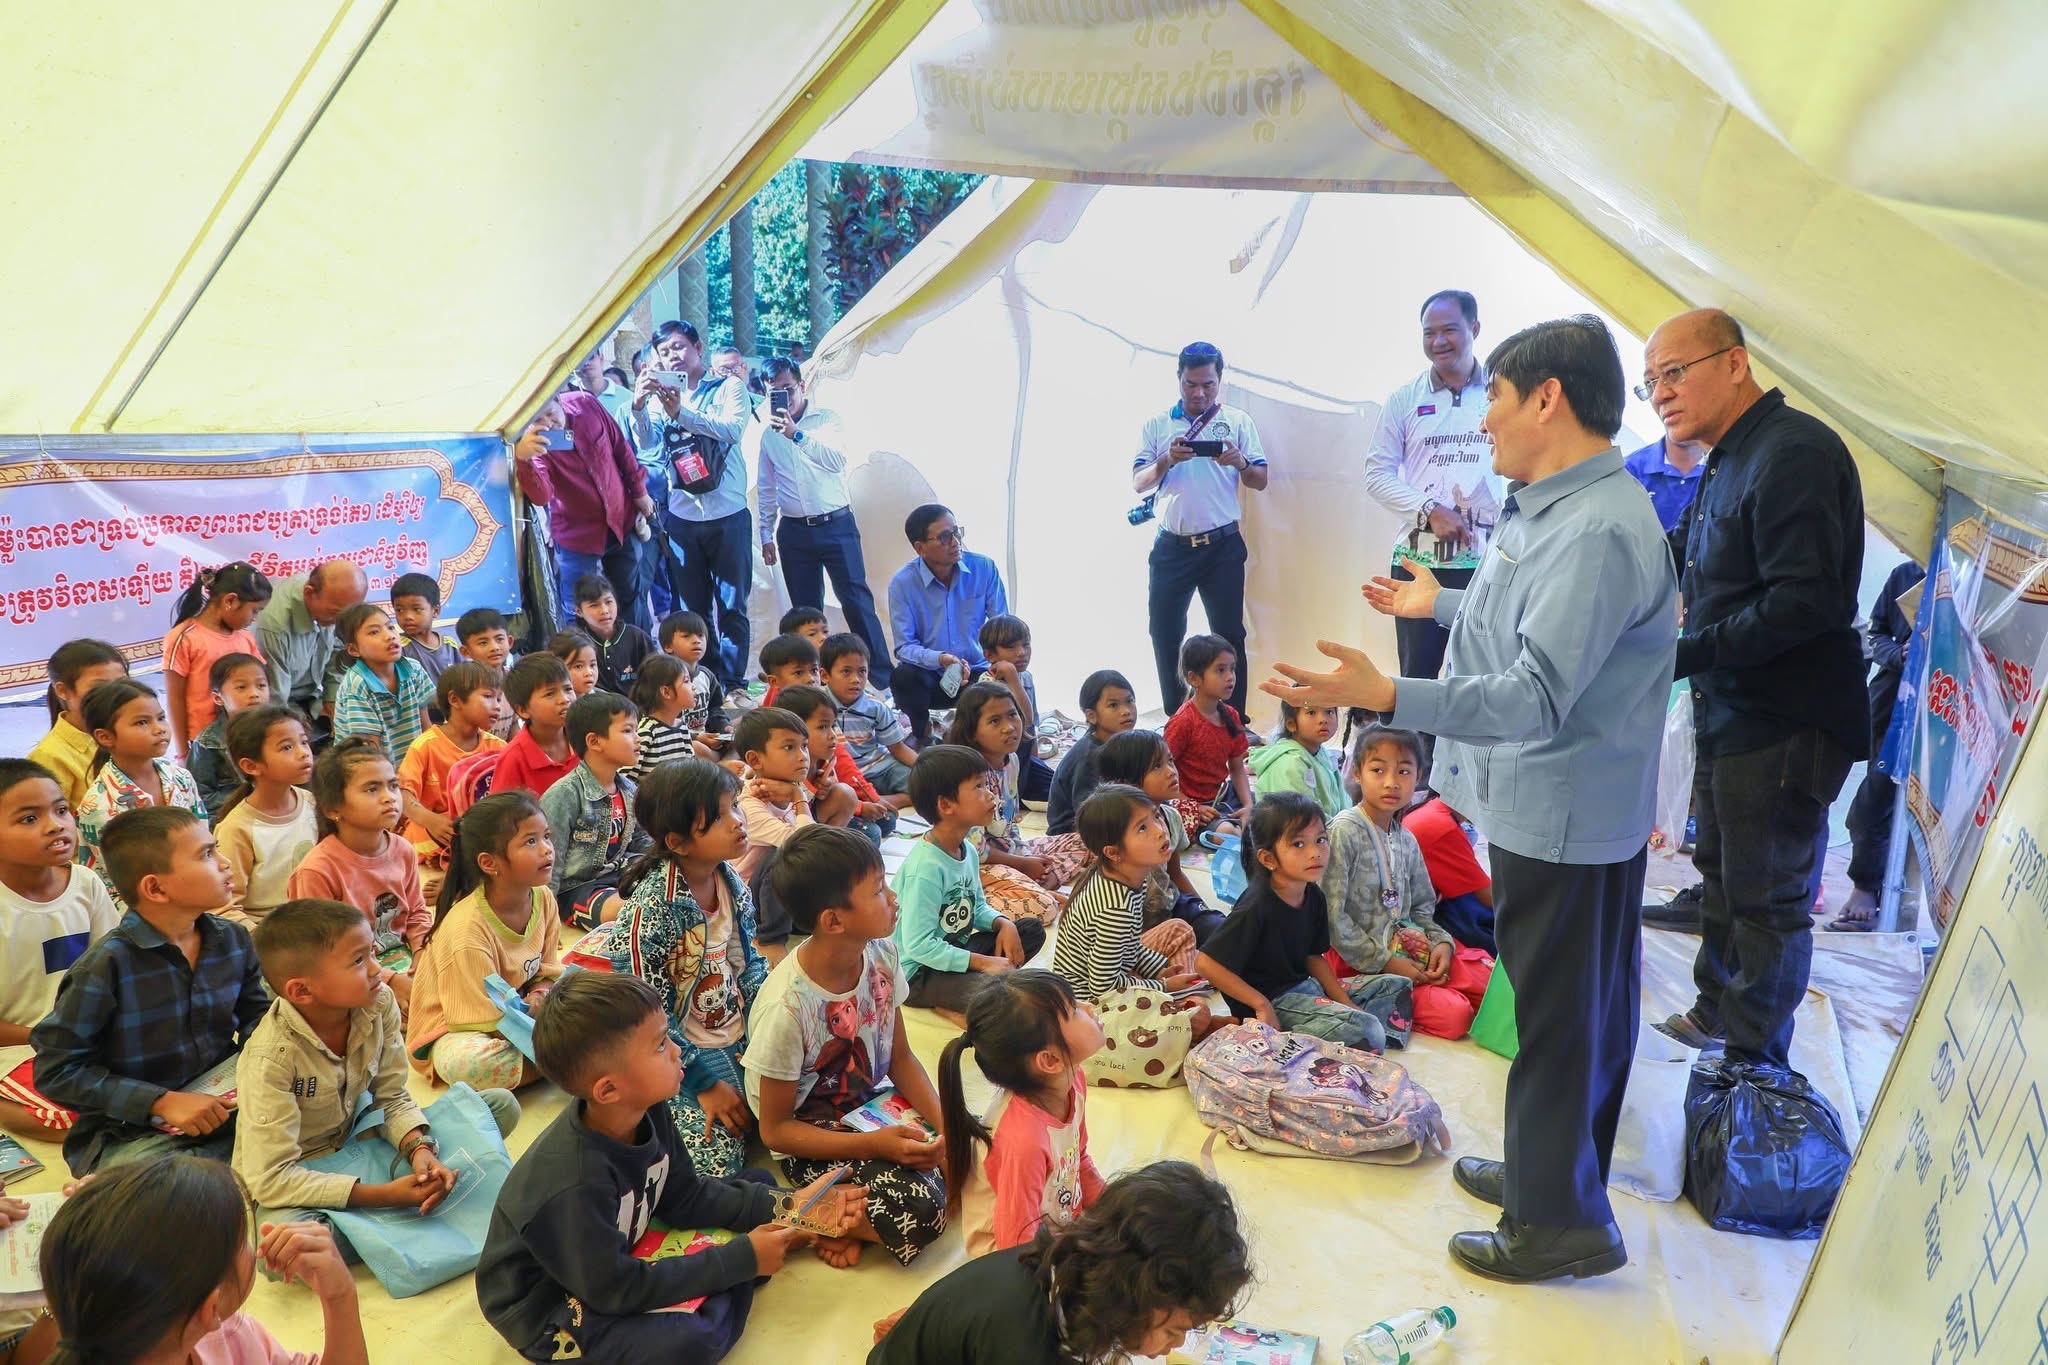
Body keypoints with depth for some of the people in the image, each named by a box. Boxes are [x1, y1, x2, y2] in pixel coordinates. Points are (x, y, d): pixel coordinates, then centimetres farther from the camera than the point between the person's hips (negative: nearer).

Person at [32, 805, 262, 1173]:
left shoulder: (234, 941, 1)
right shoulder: (108, 965, -17)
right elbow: (56, 1069, -12)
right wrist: (162, 1101, -18)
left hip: (223, 1111, 6)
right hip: (128, 1135, -5)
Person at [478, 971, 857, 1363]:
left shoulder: (647, 1111, -12)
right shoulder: (574, 1187, -36)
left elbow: (686, 1197, 0)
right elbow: (618, 1290, -27)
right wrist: (740, 1259, -23)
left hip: (618, 1253, 8)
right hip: (547, 1311, -8)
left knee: (757, 1183, 7)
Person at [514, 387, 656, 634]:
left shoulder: (586, 404, -14)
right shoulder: (531, 442, -23)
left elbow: (621, 448, 2)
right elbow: (541, 496, -39)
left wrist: (639, 492, 7)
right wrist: (523, 459, -57)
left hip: (622, 520, 4)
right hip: (577, 536, -3)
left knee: (631, 600, 19)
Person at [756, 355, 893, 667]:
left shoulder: (826, 419, 1)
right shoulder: (768, 433, 11)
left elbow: (838, 461, -16)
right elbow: (766, 488, 17)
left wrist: (797, 434, -23)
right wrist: (766, 534, 14)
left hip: (836, 525, -3)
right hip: (793, 531, 4)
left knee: (856, 601, -8)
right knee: (806, 609, 7)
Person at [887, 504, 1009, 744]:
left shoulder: (984, 568, -5)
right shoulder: (903, 583, -10)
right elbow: (904, 647, -11)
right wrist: (940, 659, -32)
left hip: (977, 673, 1)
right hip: (931, 677, -1)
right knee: (903, 676, -33)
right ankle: (921, 737, -3)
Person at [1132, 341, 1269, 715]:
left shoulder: (1237, 421, 5)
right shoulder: (1157, 425, 8)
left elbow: (1261, 481, 3)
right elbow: (1138, 483, 3)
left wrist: (1240, 463, -19)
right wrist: (1167, 461, -17)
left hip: (1222, 545, -1)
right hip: (1172, 546, 1)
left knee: (1229, 635, 1)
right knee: (1164, 633, 3)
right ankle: (1174, 719, 15)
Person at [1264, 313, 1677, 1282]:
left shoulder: (1598, 530, -25)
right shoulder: (1547, 509, 10)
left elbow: (1537, 694, -32)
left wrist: (1385, 696, -40)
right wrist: (1438, 603, 35)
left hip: (1564, 815, -11)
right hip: (1552, 804, 11)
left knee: (1557, 1015, 3)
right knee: (1582, 1004, 22)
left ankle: (1559, 1221, 18)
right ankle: (1549, 1173, 38)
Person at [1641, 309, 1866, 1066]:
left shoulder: (1795, 453, -20)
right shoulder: (1728, 462, 13)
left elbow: (1806, 600, -28)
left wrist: (1687, 654, -25)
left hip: (1783, 726, -10)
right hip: (1729, 716, 11)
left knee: (1766, 900, 1)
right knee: (1720, 871, 23)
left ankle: (1754, 1059, 15)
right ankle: (1716, 1011, 41)